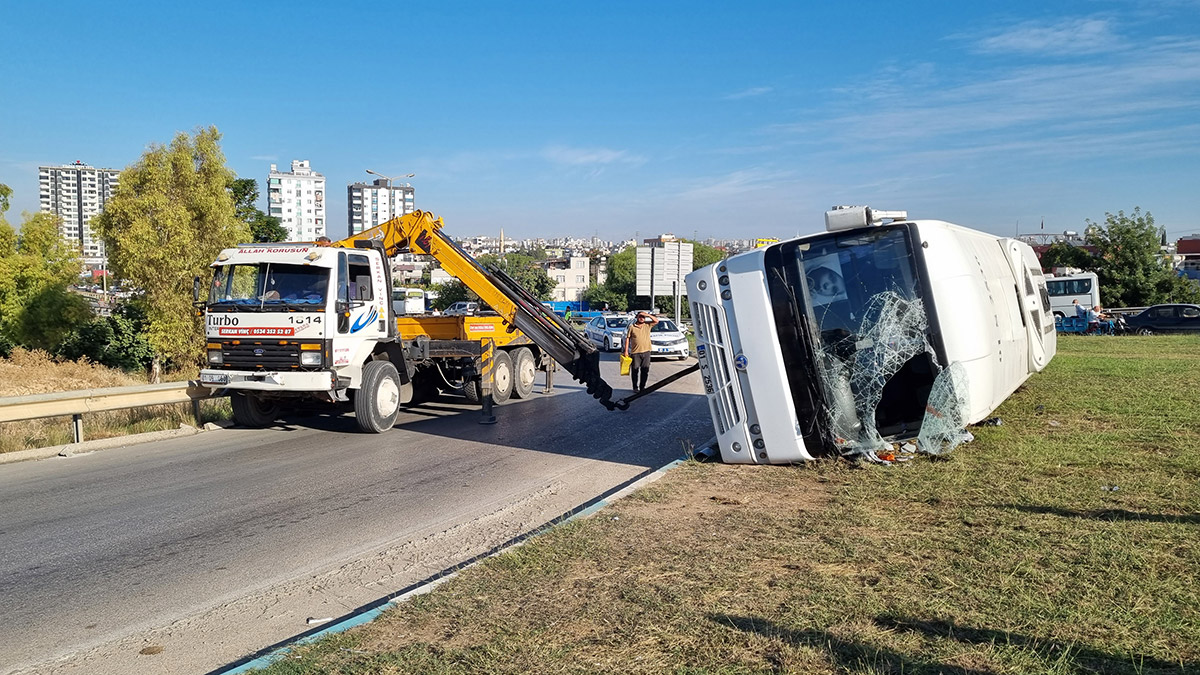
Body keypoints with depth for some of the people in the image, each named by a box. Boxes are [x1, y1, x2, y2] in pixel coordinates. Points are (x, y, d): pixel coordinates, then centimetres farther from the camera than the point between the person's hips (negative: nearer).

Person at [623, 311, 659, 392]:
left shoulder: (647, 325, 8)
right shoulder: (631, 327, 2)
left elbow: (656, 320, -1)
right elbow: (627, 338, 3)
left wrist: (648, 315, -10)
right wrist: (626, 350, -2)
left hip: (646, 351, 2)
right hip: (635, 352, -2)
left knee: (645, 370, 5)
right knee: (635, 370, 1)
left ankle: (642, 387, 15)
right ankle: (635, 387, 10)